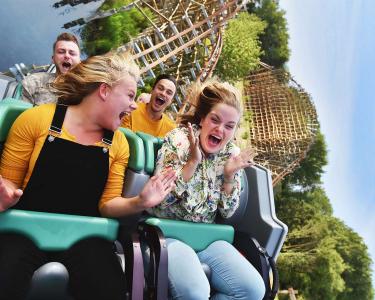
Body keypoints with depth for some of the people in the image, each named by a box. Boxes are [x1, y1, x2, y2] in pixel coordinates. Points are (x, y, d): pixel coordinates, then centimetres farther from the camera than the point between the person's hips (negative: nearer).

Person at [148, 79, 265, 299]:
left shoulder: (231, 154, 3)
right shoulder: (179, 139, -9)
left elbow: (227, 212, 5)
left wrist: (229, 176, -11)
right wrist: (193, 161, -24)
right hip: (169, 232, -5)